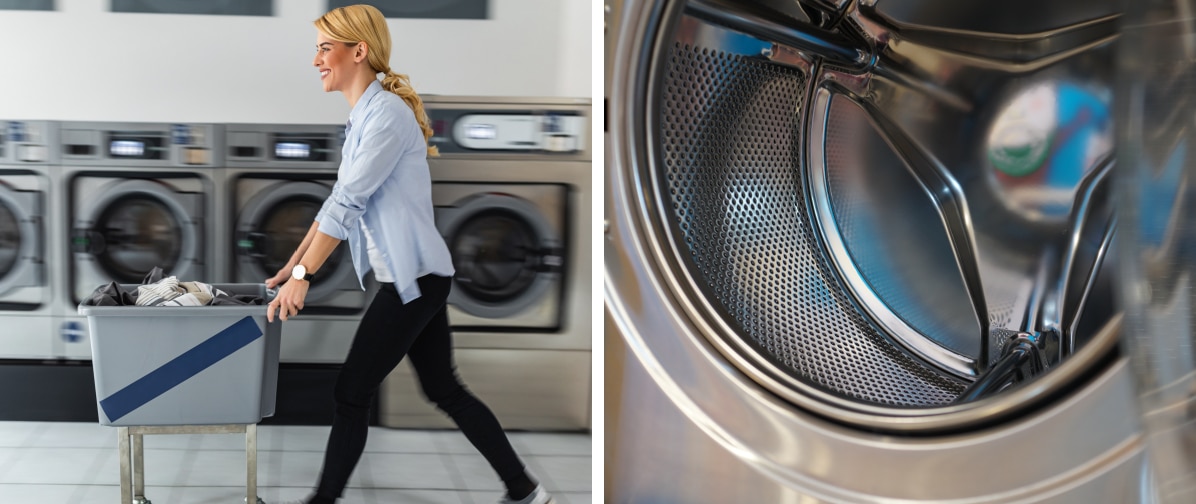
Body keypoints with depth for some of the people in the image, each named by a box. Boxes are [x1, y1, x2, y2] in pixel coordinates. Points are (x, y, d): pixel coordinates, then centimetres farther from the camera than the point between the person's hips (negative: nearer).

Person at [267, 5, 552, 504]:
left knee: (351, 395, -2)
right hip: (412, 276, 10)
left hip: (413, 278, -10)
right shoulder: (362, 116, 13)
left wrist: (302, 277, -20)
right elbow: (339, 200, 18)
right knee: (445, 390, 14)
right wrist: (293, 264, 17)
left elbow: (347, 204, -21)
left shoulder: (386, 115, -17)